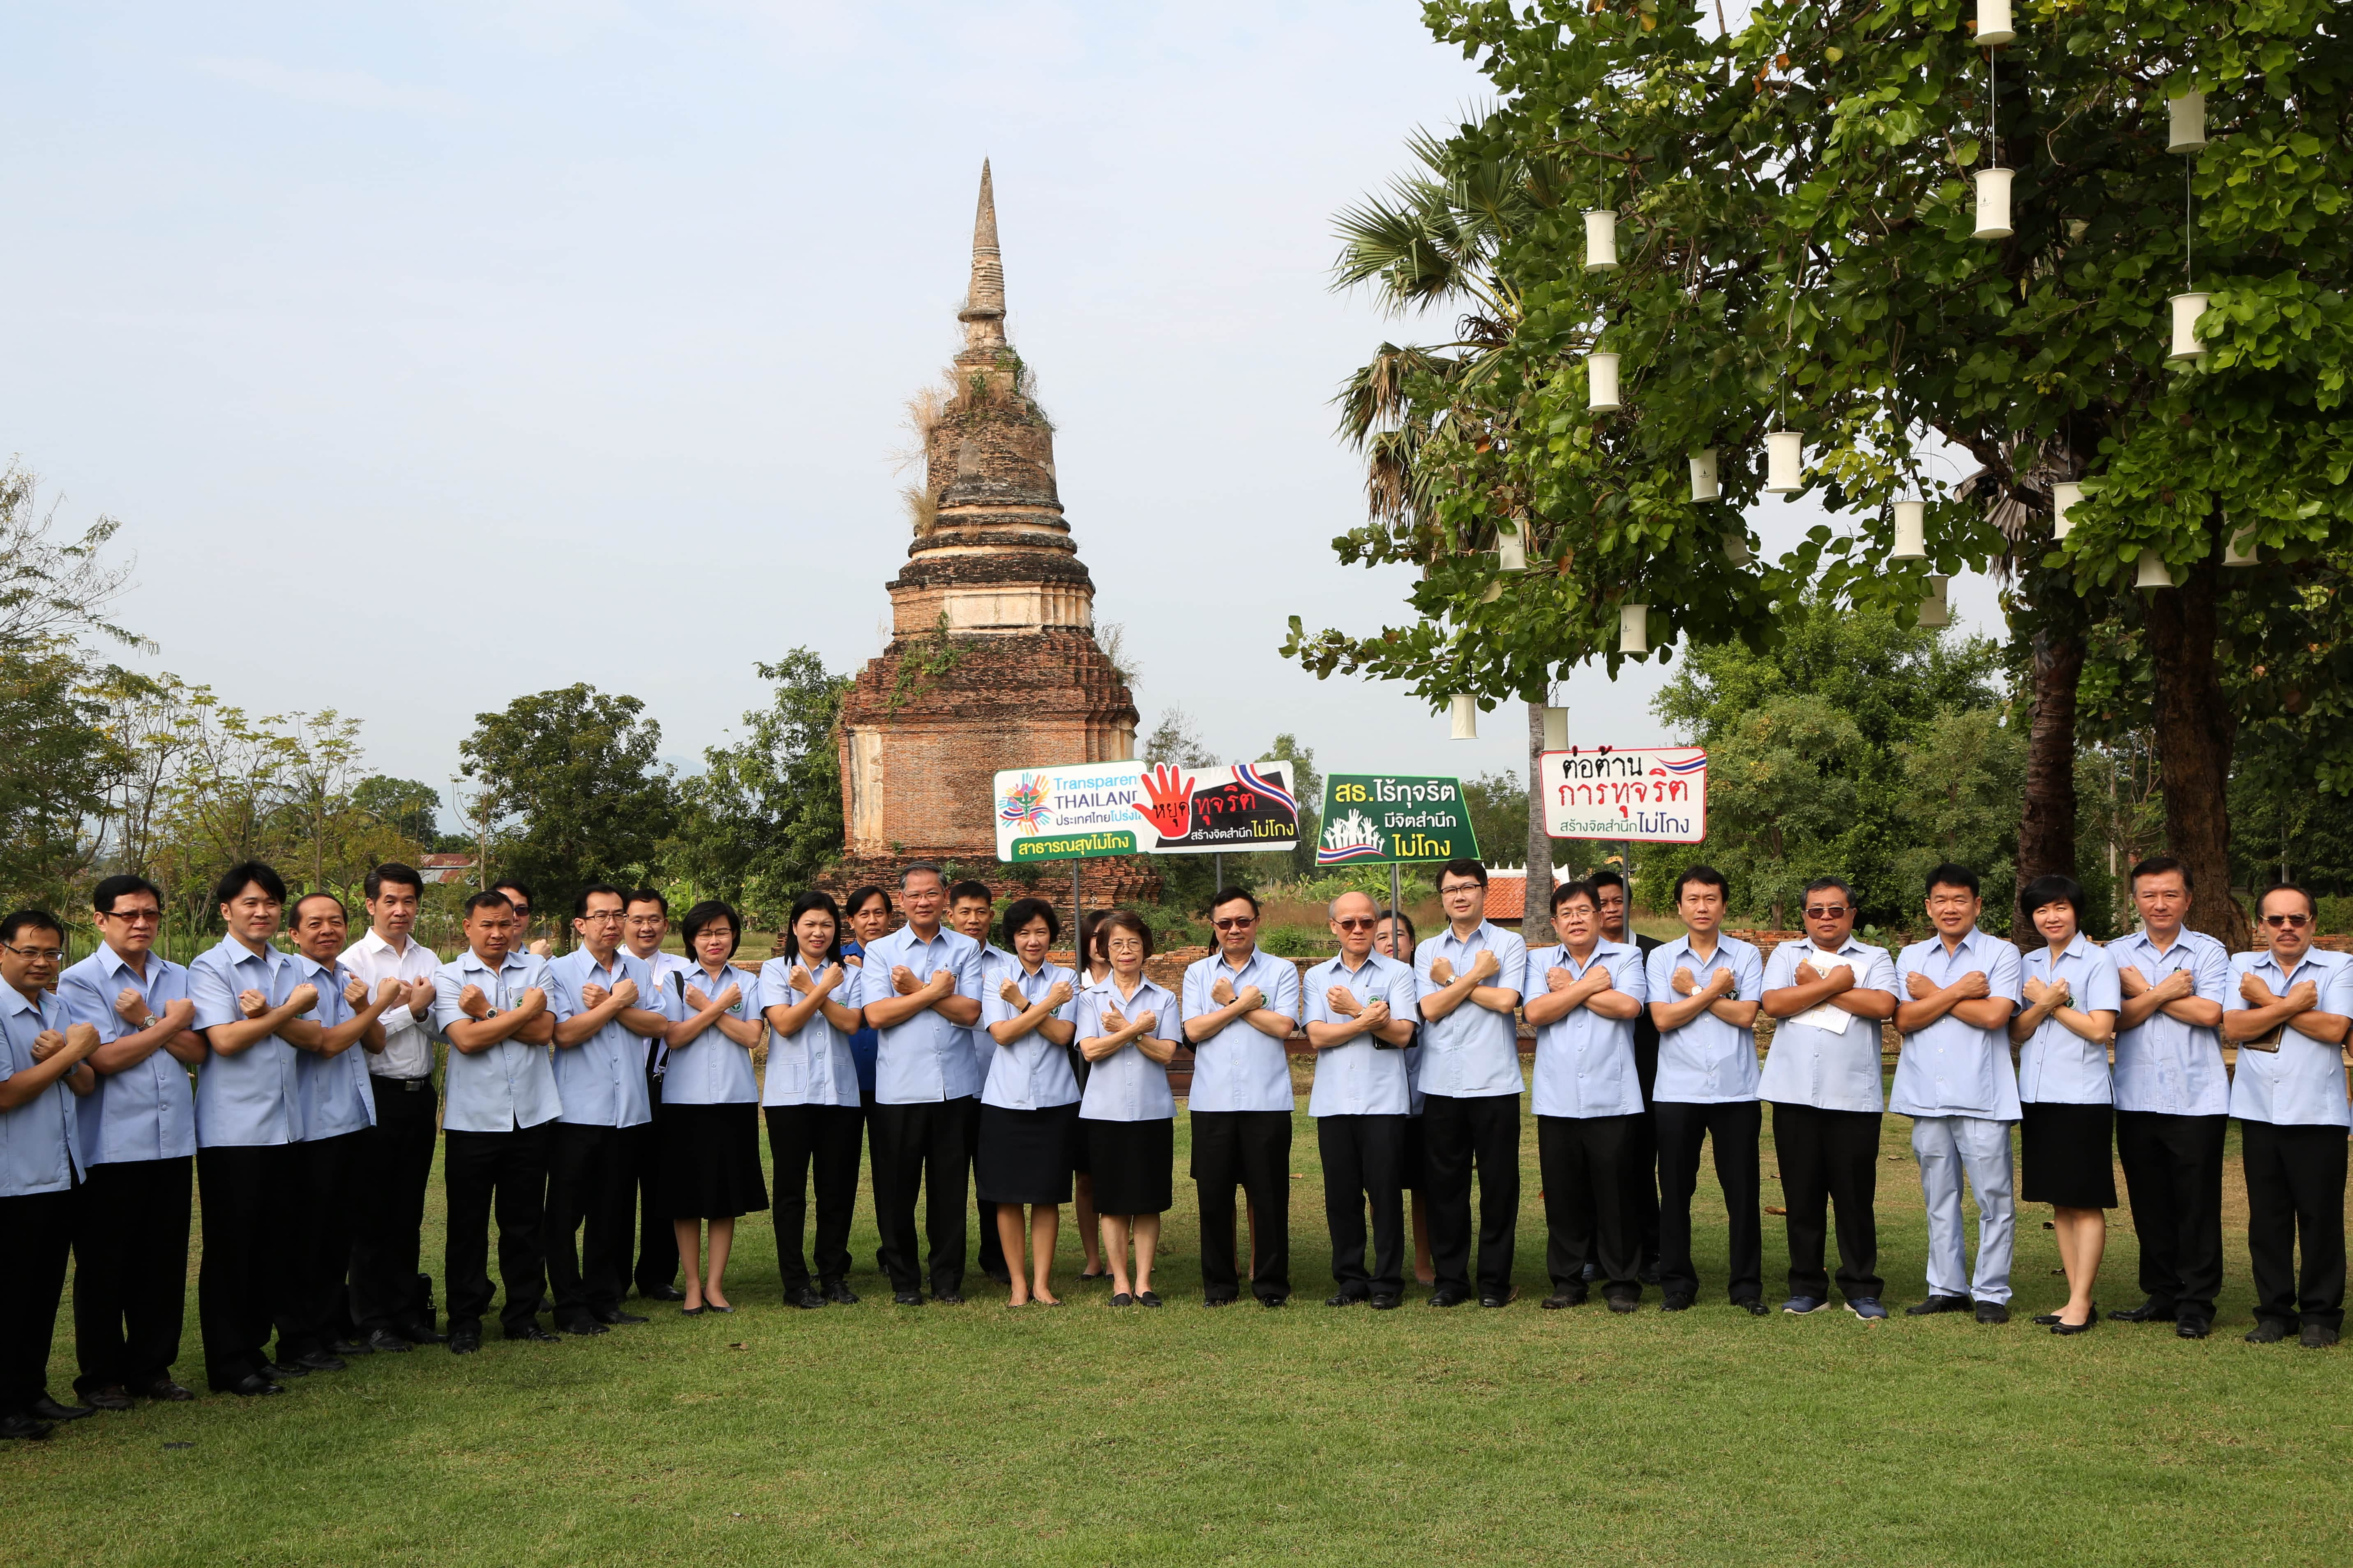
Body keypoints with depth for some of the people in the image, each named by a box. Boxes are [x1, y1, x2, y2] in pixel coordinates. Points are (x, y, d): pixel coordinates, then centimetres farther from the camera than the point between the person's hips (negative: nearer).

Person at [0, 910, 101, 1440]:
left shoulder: (57, 1009, 11)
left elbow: (86, 1085, 9)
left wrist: (64, 1056, -12)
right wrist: (70, 1052, -15)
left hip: (61, 1174, 8)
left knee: (45, 1293, 14)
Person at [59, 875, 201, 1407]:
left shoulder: (179, 979, 10)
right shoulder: (79, 981, -4)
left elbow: (195, 1052, 1)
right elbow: (105, 1058, -14)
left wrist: (146, 1020, -12)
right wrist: (170, 1023, -6)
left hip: (173, 1142, 4)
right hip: (111, 1147, -4)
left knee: (164, 1263, 9)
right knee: (103, 1267, 6)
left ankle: (152, 1368, 21)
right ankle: (102, 1376, 17)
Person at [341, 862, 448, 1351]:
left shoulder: (429, 960, 10)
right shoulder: (353, 960, -5)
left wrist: (421, 1007, -16)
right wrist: (412, 1010, -9)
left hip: (420, 1093, 5)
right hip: (378, 1094, -4)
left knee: (409, 1210, 12)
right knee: (373, 1211, 4)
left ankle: (407, 1310, 20)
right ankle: (373, 1319, 12)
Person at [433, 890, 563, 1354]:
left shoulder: (536, 970, 7)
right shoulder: (449, 977, 1)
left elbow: (544, 1031, -6)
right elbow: (466, 1039, -13)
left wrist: (488, 1012, -10)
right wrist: (523, 1012, -8)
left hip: (531, 1115, 2)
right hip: (473, 1119, -2)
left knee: (526, 1221, 8)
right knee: (468, 1224, 4)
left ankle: (523, 1314, 19)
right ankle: (465, 1320, 15)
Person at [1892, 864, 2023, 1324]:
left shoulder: (2001, 954, 1)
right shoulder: (1912, 957, 12)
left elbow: (1994, 1014, -13)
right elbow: (1904, 1019, 0)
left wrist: (1933, 994, -4)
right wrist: (1959, 991, -8)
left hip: (1982, 1095, -4)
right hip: (1927, 1095, 4)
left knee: (1993, 1197, -2)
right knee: (1939, 1197, 10)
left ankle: (1991, 1293, 7)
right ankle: (1947, 1288, 18)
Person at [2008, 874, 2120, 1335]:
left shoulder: (2097, 960, -4)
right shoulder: (2031, 964, 13)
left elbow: (2100, 1029, -12)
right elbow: (2016, 1032, 6)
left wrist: (2048, 1001, -5)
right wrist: (2044, 1004, -11)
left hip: (2083, 1097, -6)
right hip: (2036, 1096, 6)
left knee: (2086, 1203, -2)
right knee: (2060, 1202, 10)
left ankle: (2081, 1303, 2)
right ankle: (2076, 1300, 16)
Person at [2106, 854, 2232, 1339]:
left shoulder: (2209, 951, 1)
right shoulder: (2117, 954, 7)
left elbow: (2209, 1013, -13)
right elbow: (2116, 1019, -3)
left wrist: (2144, 990, -6)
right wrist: (2164, 992, -14)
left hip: (2197, 1099, -3)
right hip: (2136, 1099, 3)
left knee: (2197, 1206, -1)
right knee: (2149, 1205, 10)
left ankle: (2196, 1304, 9)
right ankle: (2161, 1295, 21)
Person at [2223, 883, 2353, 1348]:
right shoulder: (2243, 967, 9)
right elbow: (2233, 1027, -4)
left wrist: (2268, 1001, -7)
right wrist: (2293, 1005, -11)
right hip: (2259, 1112, 2)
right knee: (2266, 1217, 6)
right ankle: (2274, 1311, 16)